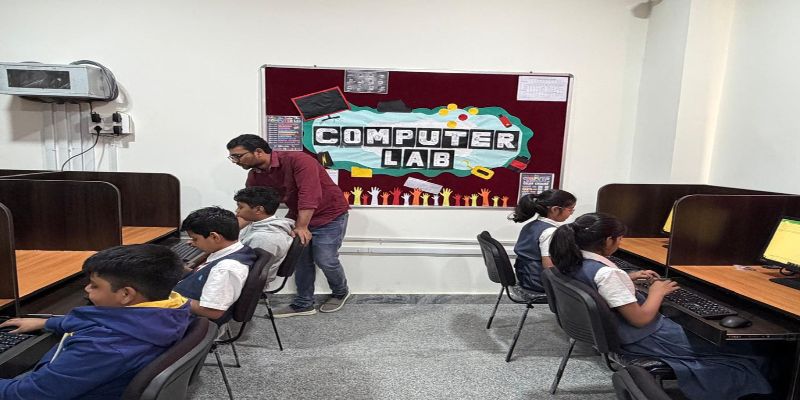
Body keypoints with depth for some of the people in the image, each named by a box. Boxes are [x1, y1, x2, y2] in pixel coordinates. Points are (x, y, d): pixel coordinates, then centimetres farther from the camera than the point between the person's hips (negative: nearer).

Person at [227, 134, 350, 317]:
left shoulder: (298, 160, -28)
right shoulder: (255, 176, -4)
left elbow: (309, 194, -35)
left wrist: (302, 227, -38)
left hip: (329, 215, -7)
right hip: (299, 216, 7)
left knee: (325, 259, -5)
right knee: (301, 259, 6)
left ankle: (340, 292, 23)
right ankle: (303, 304, 22)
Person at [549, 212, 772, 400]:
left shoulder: (573, 262, -7)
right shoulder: (605, 273, -34)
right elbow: (641, 319, -26)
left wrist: (629, 277, 13)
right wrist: (658, 292, -10)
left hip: (608, 331, 9)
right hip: (642, 339, -9)